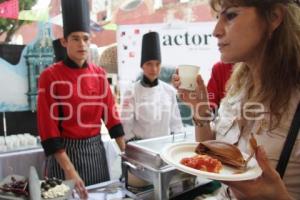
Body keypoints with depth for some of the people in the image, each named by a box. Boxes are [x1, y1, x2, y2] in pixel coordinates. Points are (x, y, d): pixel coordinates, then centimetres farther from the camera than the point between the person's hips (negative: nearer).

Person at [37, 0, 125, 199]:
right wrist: (69, 170, -19)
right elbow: (48, 127, -14)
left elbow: (111, 115, 4)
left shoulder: (100, 74, 2)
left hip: (96, 149, 5)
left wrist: (126, 152, -1)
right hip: (66, 151, -4)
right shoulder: (50, 76, -12)